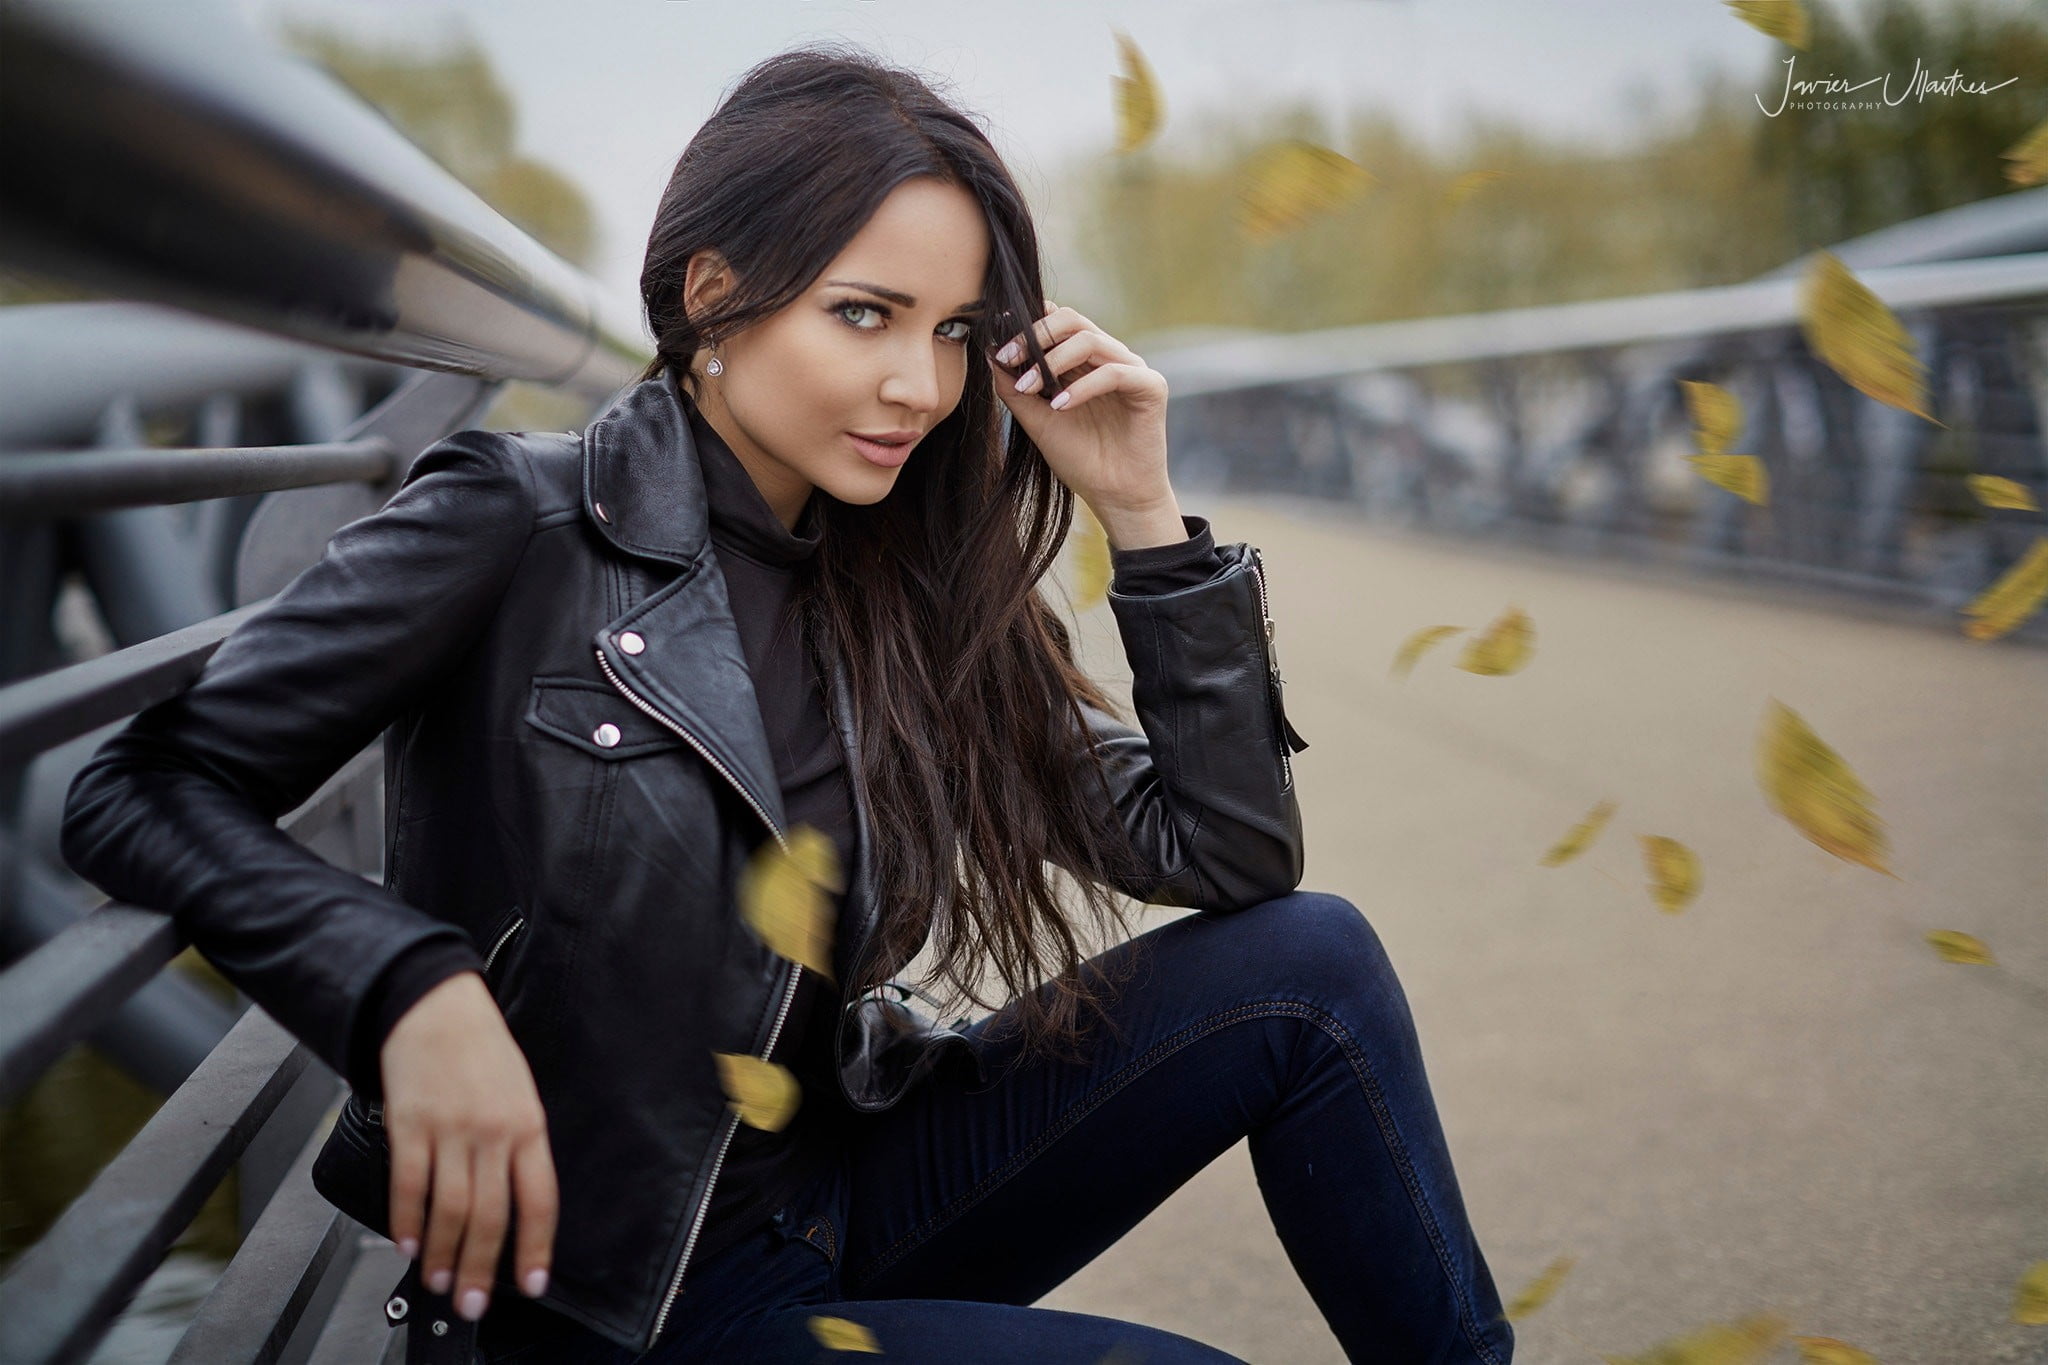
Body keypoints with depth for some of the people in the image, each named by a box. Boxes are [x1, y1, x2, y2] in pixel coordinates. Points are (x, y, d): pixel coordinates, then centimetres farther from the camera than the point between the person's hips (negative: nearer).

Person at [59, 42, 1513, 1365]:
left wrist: (1144, 514, -8)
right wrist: (414, 988, -29)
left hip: (851, 1194, 6)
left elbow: (1232, 855, -1)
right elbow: (142, 793, -13)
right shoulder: (519, 525, -14)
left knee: (1309, 959, -9)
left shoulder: (896, 589, 1)